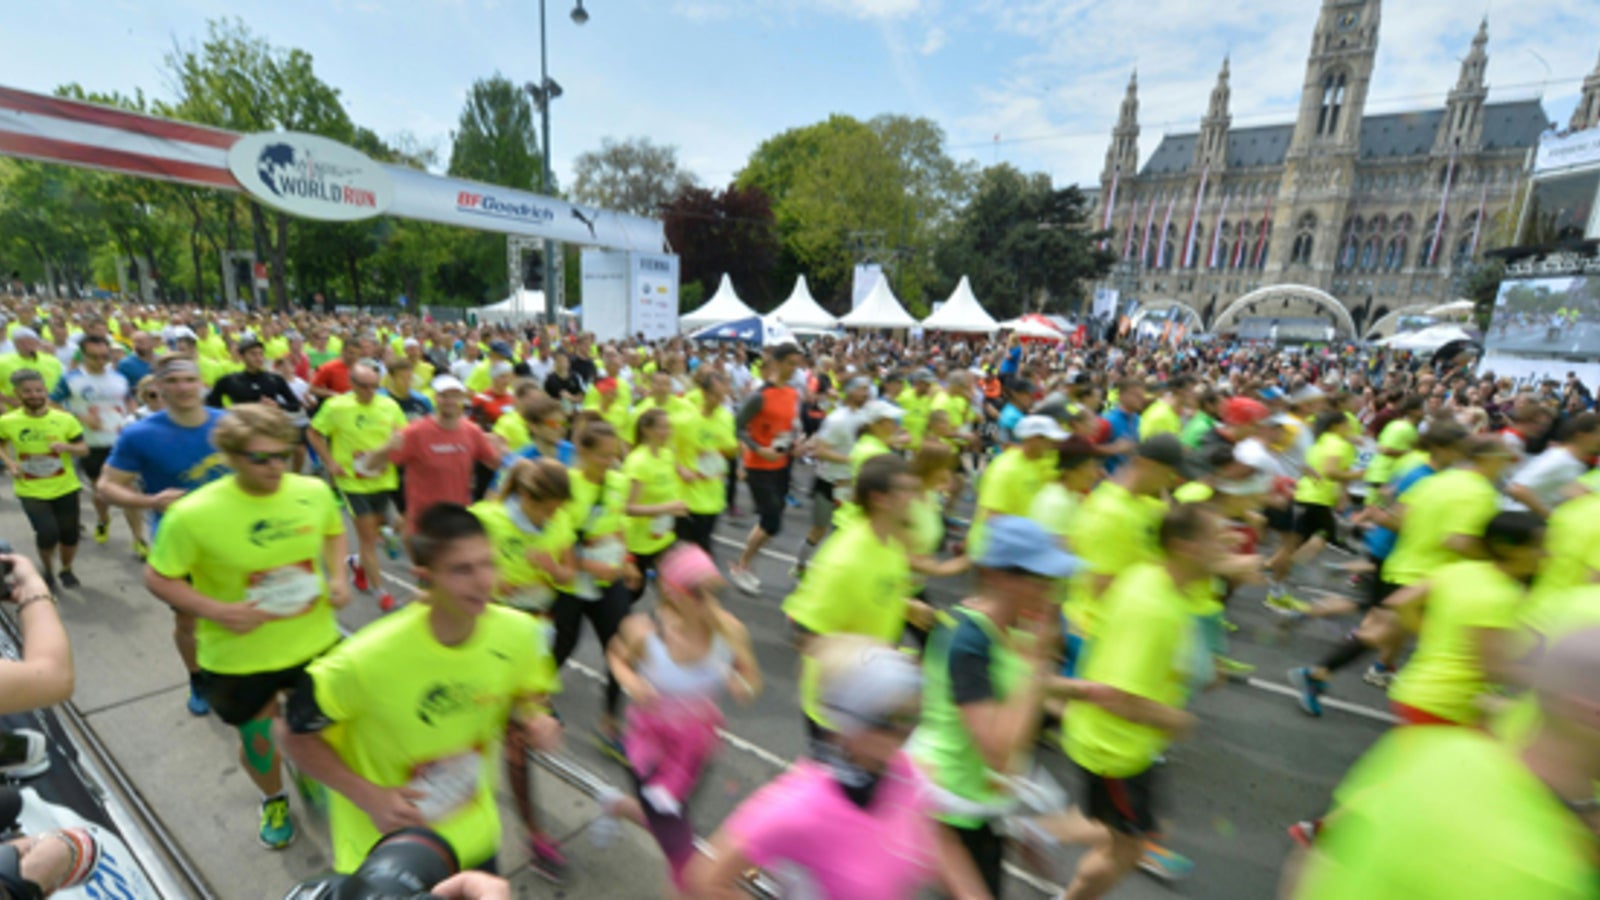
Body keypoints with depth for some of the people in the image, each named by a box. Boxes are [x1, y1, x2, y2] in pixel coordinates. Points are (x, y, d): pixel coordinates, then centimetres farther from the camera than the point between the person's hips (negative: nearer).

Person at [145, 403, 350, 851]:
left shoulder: (314, 491, -13)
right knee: (258, 737, 20)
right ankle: (274, 801, 52)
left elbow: (334, 532, 7)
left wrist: (337, 577, -9)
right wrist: (217, 611, -25)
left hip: (315, 640, 2)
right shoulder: (193, 513, -22)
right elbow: (157, 578, -9)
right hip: (239, 656, -2)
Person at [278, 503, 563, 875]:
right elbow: (292, 732, -13)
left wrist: (536, 720, -20)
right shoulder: (370, 659, -29)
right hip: (382, 849, -3)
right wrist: (369, 797, -20)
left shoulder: (517, 632, -18)